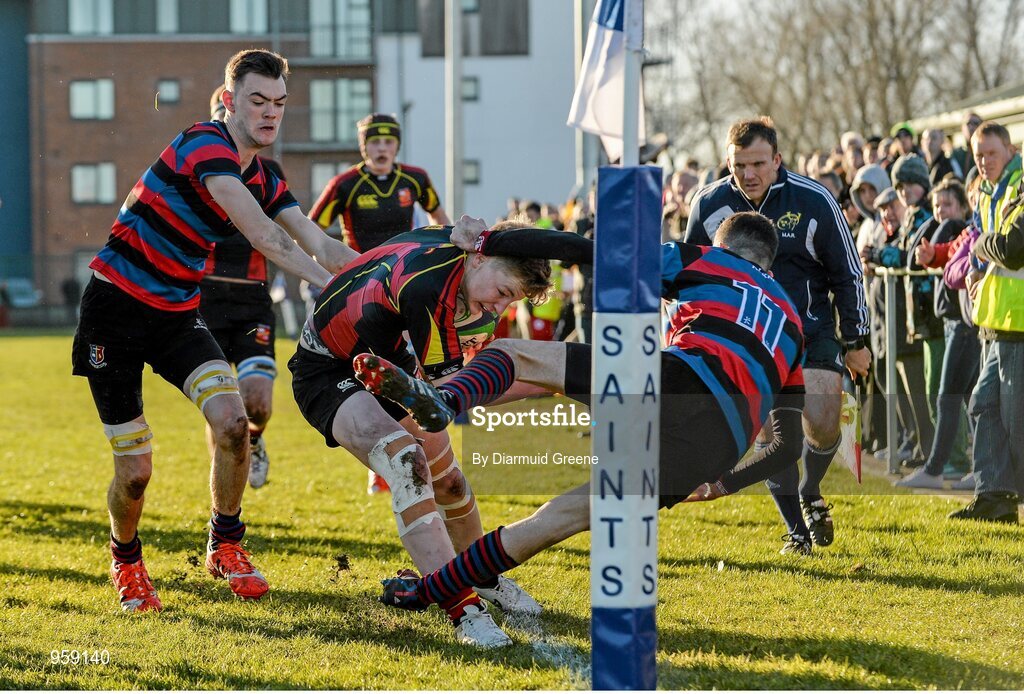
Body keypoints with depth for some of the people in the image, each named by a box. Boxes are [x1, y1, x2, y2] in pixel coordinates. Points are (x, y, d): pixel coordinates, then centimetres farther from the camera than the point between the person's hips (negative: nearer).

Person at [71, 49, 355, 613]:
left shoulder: (264, 180, 4)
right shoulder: (204, 145, -21)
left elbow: (320, 247, -2)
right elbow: (262, 235, -32)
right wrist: (328, 283, -39)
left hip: (177, 314, 6)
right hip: (115, 312, -6)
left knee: (232, 420, -18)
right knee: (135, 471, -5)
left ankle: (225, 546, 5)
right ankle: (125, 560, 27)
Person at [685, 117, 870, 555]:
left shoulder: (814, 202, -12)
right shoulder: (709, 206, -7)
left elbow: (847, 273, -2)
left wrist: (856, 342, 0)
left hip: (812, 330, -1)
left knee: (822, 425, -13)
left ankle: (810, 495, 18)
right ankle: (796, 530, 4)